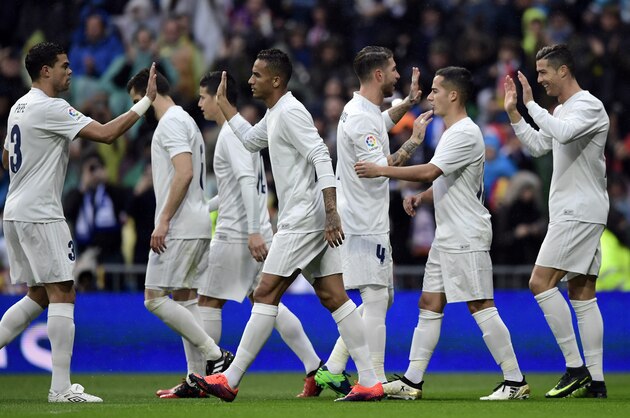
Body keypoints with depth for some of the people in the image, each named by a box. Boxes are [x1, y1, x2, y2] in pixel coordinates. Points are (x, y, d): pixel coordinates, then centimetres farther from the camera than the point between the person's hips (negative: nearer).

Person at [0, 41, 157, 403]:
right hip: (40, 215, -10)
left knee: (39, 296, 16)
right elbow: (106, 133, -19)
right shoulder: (50, 108, -14)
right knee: (62, 294, -7)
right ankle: (62, 388, -9)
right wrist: (146, 102, -13)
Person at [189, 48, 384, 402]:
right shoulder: (274, 114, 18)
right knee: (333, 297, 4)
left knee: (266, 294, -7)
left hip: (302, 220, -10)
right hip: (304, 222, 10)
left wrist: (331, 211, -28)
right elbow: (251, 140, 39)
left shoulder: (290, 112, -13)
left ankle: (231, 380, -5)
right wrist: (223, 103, 36)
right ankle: (370, 382, 0)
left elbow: (321, 157, -21)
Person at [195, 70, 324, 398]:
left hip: (236, 234, -9)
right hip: (255, 233, 9)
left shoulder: (231, 134, -12)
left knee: (207, 301, -1)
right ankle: (315, 370, 4)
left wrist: (254, 231, -28)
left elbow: (247, 182, -23)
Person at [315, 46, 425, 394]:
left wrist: (408, 103, 27)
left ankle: (332, 370, 14)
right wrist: (413, 143, -18)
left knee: (379, 300, 14)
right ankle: (377, 380, -9)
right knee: (376, 300, -9)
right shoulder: (361, 118, -18)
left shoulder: (364, 111, 14)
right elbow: (379, 168, -25)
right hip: (366, 225, -11)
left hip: (370, 223, 11)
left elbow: (384, 121, 39)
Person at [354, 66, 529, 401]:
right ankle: (412, 382, 11)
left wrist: (381, 170, -21)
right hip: (446, 236, 10)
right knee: (430, 304, 9)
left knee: (481, 306, -9)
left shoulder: (465, 134, -16)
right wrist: (420, 198, 7)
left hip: (467, 237, -10)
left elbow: (429, 172, -25)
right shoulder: (450, 132, 17)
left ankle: (515, 381, -5)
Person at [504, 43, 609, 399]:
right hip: (572, 213, 10)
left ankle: (576, 367, -14)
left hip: (580, 213, -10)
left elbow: (562, 133, -30)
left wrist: (531, 103, -21)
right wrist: (514, 112, 19)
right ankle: (595, 380, 5)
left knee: (541, 282, -14)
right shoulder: (562, 110, 18)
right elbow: (538, 146, 27)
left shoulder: (589, 106, -12)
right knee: (582, 295, 6)